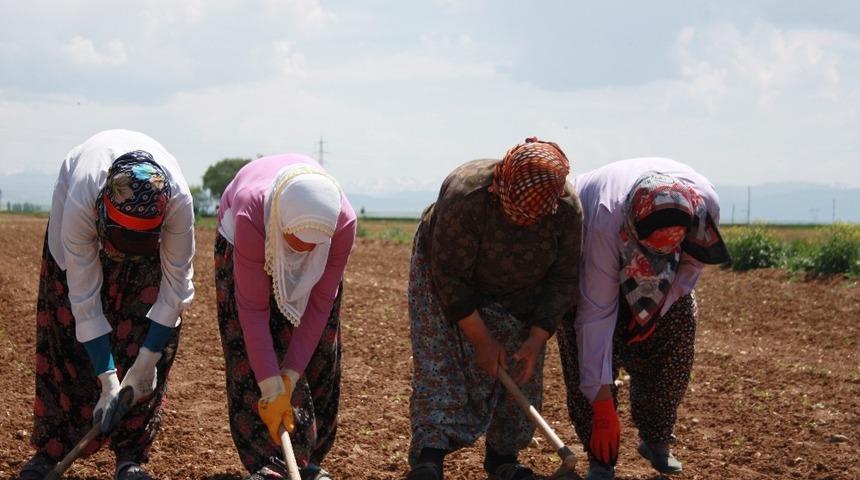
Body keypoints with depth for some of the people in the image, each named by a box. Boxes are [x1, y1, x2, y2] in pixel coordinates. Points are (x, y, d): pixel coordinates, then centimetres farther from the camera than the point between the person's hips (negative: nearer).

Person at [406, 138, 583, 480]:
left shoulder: (568, 208, -27)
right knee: (440, 362, -17)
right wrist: (481, 339, -25)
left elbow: (564, 279, -14)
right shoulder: (466, 197, -39)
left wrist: (537, 338, -20)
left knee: (521, 373, -1)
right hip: (446, 269, -3)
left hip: (520, 294, 4)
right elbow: (449, 276, -29)